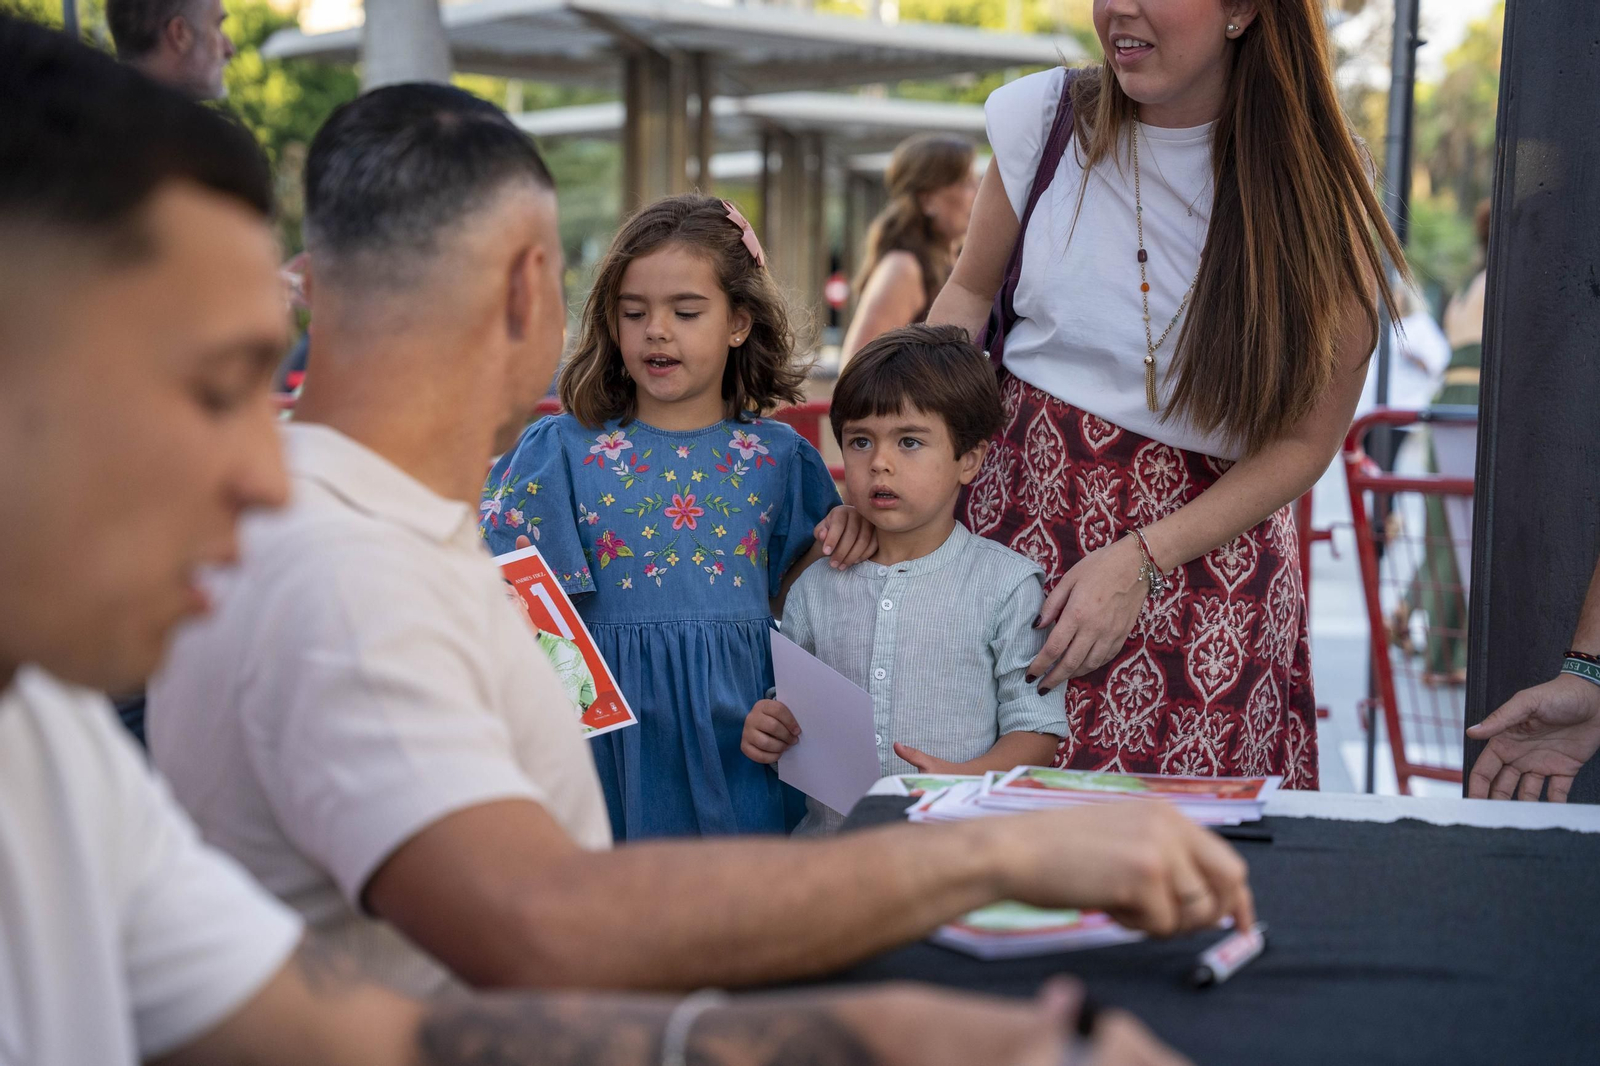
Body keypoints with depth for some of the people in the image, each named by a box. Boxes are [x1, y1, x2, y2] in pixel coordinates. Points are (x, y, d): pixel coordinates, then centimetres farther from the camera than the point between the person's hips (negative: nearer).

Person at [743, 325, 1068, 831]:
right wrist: (766, 733, 2)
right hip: (830, 836, 3)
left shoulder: (1008, 584, 4)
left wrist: (966, 779, -16)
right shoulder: (815, 589, 15)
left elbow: (1039, 732, 2)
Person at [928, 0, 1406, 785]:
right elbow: (970, 293, 12)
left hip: (1208, 537, -1)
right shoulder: (1047, 115, 0)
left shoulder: (1314, 186, -5)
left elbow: (1306, 441, -3)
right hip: (1019, 504, 1)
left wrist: (1140, 560, -13)